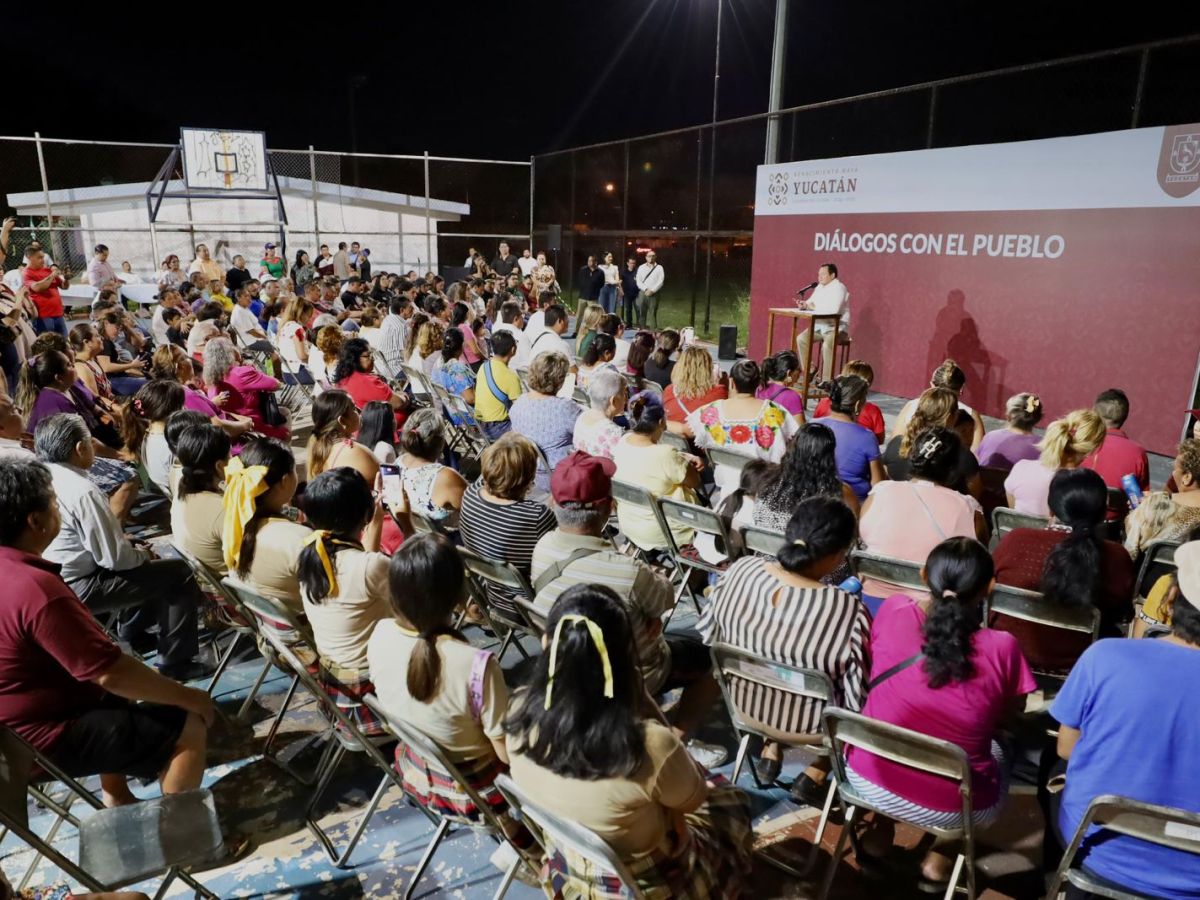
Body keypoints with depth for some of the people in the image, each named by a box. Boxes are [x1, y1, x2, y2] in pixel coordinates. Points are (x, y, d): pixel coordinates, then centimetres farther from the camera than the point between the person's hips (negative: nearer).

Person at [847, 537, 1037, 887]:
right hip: (953, 806, -1)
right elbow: (1011, 714, 3)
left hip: (870, 781, 2)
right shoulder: (1002, 648, -18)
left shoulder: (893, 611, -13)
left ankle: (880, 831, 28)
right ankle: (941, 857, 22)